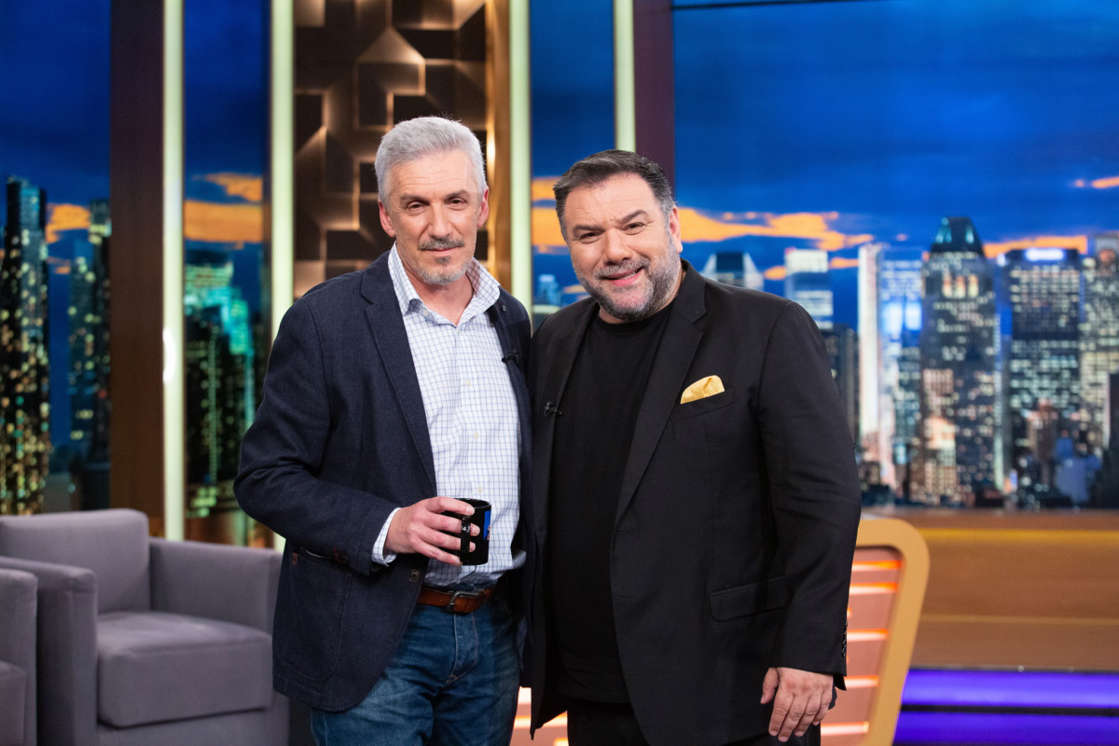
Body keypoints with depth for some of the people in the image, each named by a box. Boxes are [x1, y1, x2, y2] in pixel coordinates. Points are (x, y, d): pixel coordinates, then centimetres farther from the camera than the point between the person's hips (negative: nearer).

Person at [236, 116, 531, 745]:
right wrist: (386, 527, -21)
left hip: (493, 632, 5)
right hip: (377, 642, -5)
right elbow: (265, 479, -8)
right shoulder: (325, 320, -8)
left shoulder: (512, 321, 8)